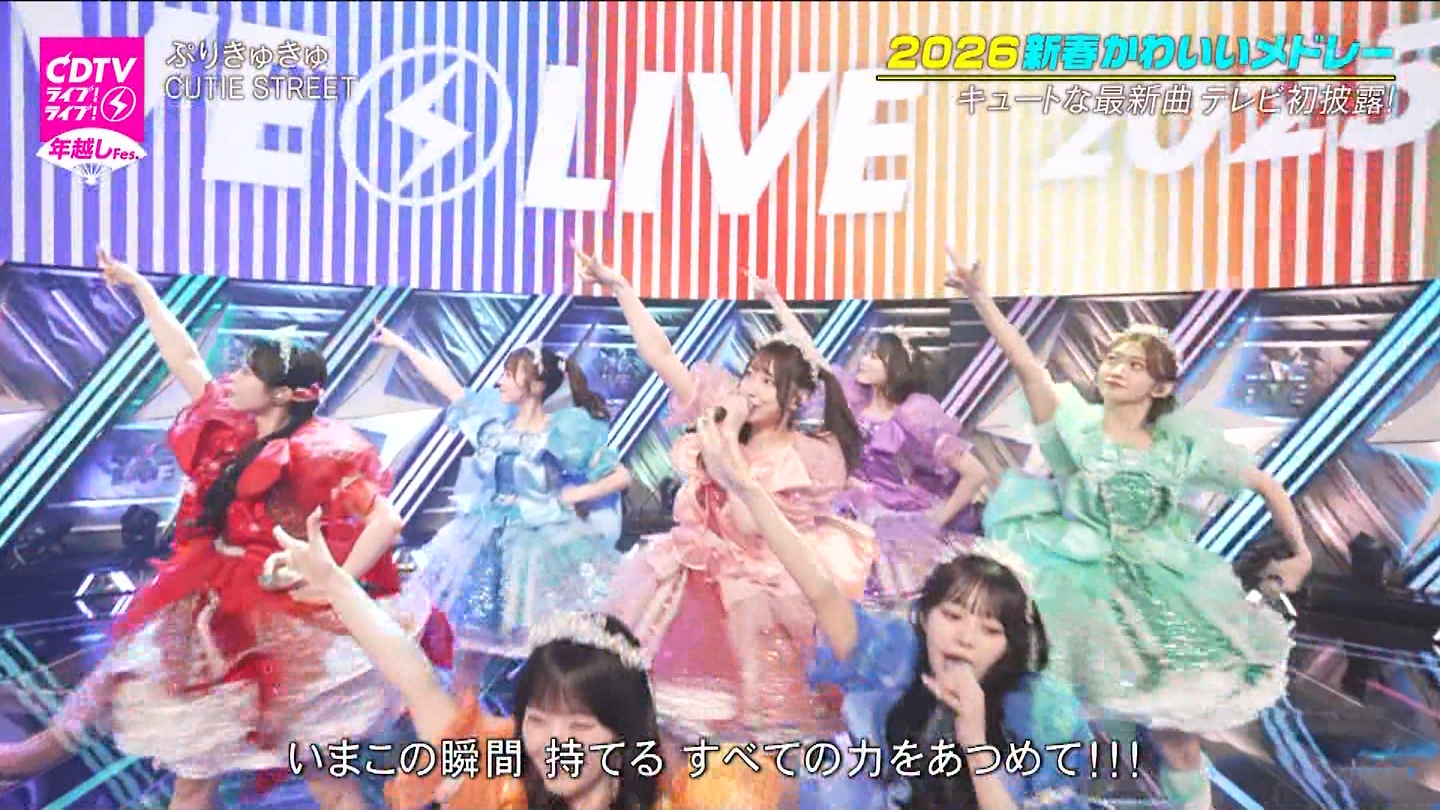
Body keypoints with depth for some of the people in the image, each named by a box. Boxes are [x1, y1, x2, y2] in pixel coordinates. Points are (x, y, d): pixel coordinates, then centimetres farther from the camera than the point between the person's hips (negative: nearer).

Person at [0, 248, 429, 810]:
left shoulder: (318, 454, -17)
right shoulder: (232, 429, 4)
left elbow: (386, 520, -22)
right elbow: (183, 358, 13)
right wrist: (138, 286, 17)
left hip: (280, 627, -7)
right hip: (215, 616, 7)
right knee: (192, 763, 18)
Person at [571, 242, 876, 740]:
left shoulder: (808, 458, -14)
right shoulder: (725, 416, -3)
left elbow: (748, 526, -24)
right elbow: (660, 356, -6)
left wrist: (730, 441, -24)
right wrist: (619, 286, -10)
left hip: (765, 579, -4)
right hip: (705, 569, 4)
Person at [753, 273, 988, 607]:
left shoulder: (915, 415, -17)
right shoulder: (856, 395, -2)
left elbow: (976, 474, -19)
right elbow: (810, 352, 0)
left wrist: (937, 519, -12)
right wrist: (775, 299, -1)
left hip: (906, 526, -5)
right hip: (862, 519, 5)